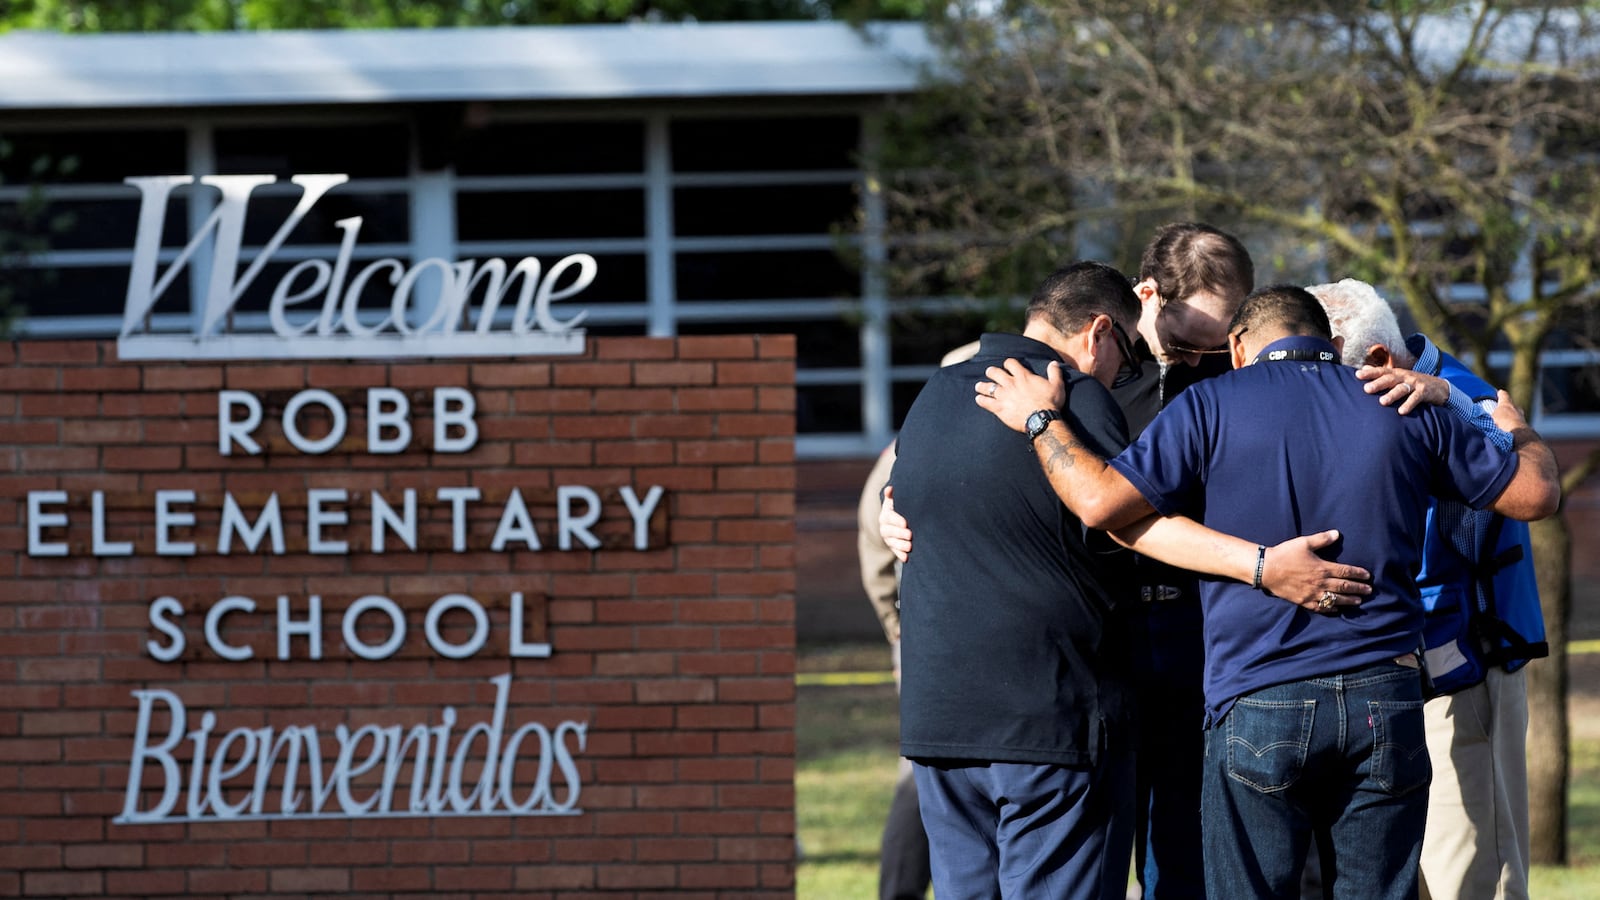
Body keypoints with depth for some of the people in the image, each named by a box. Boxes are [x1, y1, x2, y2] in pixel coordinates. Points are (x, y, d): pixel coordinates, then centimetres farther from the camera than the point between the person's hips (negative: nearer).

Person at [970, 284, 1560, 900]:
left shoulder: (1215, 406, 0)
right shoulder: (1404, 409, 9)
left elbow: (1102, 502, -9)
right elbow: (1536, 493, 15)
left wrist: (1041, 420, 7)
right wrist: (1518, 432, 38)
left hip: (1259, 707, -3)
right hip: (1385, 702, 3)